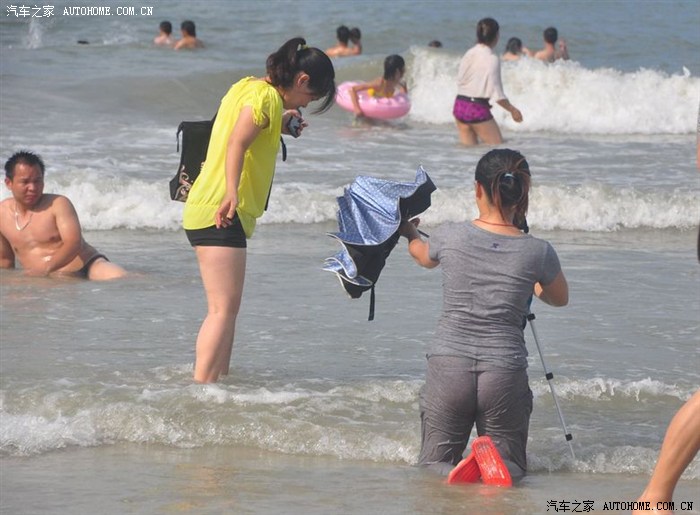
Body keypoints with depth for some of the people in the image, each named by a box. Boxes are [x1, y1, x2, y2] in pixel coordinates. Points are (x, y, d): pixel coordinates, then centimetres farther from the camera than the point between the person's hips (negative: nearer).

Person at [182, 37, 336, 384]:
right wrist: (232, 194, -36)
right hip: (220, 214, -10)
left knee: (225, 309, 16)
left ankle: (217, 381, 21)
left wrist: (278, 126, 22)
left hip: (204, 211, 10)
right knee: (224, 309, -15)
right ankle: (202, 390, -21)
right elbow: (236, 145, -25)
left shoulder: (246, 87, 17)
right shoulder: (266, 96, -11)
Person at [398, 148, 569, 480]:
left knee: (433, 466, 14)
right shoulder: (537, 252, -4)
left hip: (448, 366, 0)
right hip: (506, 372, 0)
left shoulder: (450, 237, -3)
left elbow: (423, 256, 23)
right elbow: (560, 299, 18)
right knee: (510, 470, 14)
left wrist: (409, 232, 46)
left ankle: (451, 477, -22)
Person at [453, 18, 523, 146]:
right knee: (497, 146, 2)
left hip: (459, 106, 7)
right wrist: (513, 110, -4)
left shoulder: (469, 54, 6)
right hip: (478, 108, -7)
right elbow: (496, 93, -16)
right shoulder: (492, 59, -14)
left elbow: (459, 80, 11)